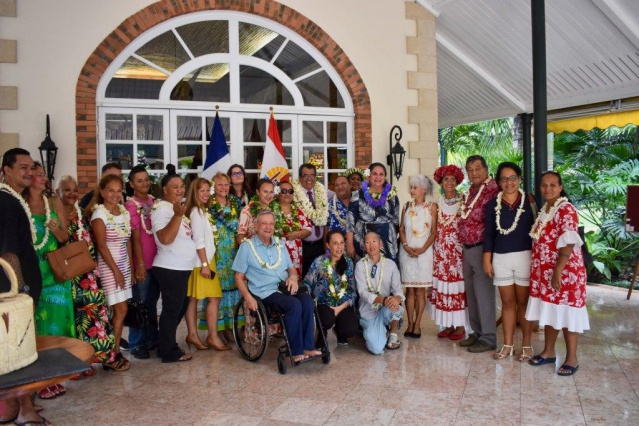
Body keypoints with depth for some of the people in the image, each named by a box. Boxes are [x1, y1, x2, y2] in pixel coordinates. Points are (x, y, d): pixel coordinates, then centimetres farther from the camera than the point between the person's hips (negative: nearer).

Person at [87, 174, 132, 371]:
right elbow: (101, 246, -14)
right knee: (121, 310, -5)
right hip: (109, 266, -6)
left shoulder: (124, 211, 8)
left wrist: (131, 267, 8)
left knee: (118, 311, 8)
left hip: (124, 265, 6)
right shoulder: (99, 213, -11)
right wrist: (116, 271, -14)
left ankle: (115, 351, 18)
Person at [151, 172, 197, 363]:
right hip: (169, 268, -10)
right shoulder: (162, 209, -13)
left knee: (179, 308, 17)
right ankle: (169, 352, 12)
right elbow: (165, 239, -27)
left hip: (182, 268, 10)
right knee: (172, 309, -1)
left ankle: (166, 346, 30)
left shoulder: (178, 208, 14)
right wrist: (178, 215, -32)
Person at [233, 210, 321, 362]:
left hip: (285, 288, 5)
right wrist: (248, 297, -15)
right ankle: (297, 351, -22)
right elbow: (239, 277, 2)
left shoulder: (279, 244, 18)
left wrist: (293, 277, -2)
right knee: (294, 304, -31)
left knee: (307, 299, -27)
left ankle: (308, 347, -24)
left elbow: (291, 268, 23)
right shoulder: (247, 246, 3)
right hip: (265, 292, -5)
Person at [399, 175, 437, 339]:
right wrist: (406, 246, -9)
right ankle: (410, 324, 10)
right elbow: (401, 229, 8)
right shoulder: (407, 206, 11)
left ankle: (417, 324, 7)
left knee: (420, 289, 1)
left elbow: (434, 231, -2)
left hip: (424, 251, -2)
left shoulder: (431, 206, 2)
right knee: (409, 289, 4)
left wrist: (422, 249, -13)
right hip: (407, 251, 2)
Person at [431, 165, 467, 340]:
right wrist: (435, 248, 5)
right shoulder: (438, 203, 10)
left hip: (458, 249, -4)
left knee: (457, 284, -2)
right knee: (442, 285, 6)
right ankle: (448, 325, 16)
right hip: (441, 250, 4)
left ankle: (460, 326, 8)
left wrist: (466, 246, -14)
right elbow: (435, 228, 12)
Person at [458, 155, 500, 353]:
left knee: (484, 294, -1)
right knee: (471, 294, 15)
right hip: (468, 248, 9)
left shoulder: (493, 190, -13)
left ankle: (488, 338, 11)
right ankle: (477, 332, 28)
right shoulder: (470, 191, 14)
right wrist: (464, 243, 15)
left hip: (481, 248, -9)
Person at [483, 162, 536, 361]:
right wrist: (487, 260, 3)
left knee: (523, 302, 6)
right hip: (501, 258, 2)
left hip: (524, 256, -2)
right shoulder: (493, 204, 6)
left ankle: (527, 345, 18)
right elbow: (489, 234, 7)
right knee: (507, 302, 10)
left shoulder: (529, 201, -2)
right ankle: (508, 345, 19)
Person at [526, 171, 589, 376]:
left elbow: (567, 245, -21)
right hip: (545, 271, 8)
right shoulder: (544, 209, 11)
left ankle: (571, 359, 14)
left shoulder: (566, 210, -15)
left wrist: (558, 272, -24)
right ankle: (548, 352, 28)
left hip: (564, 271, -8)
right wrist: (538, 270, 15)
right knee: (549, 312, 15)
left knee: (566, 313, 1)